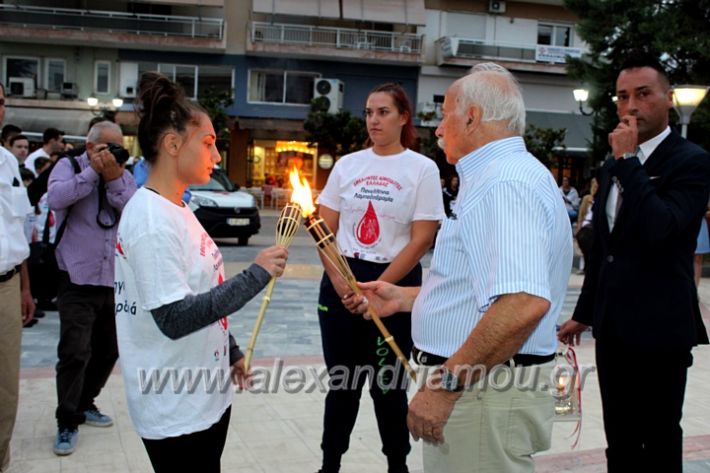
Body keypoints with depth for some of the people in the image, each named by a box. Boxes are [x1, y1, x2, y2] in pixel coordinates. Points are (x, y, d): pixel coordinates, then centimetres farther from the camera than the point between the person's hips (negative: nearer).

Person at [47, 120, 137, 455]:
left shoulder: (125, 176, 10)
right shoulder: (68, 166, 1)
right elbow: (55, 198, -19)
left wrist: (114, 179, -15)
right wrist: (92, 171, -15)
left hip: (115, 281, 5)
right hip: (77, 280, -5)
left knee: (108, 350, 15)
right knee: (75, 353, -9)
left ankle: (85, 404, 34)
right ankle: (67, 423, 4)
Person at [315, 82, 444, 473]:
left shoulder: (422, 169, -3)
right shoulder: (347, 165, 7)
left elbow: (421, 240, -8)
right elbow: (325, 230, 6)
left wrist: (376, 288, -14)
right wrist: (340, 281, -8)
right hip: (340, 283, 3)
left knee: (388, 386, 7)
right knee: (341, 383, 10)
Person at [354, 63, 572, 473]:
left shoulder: (505, 183, -19)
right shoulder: (500, 176, 17)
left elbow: (525, 302, -32)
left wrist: (446, 384, -27)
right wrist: (403, 297, 22)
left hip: (482, 393, -10)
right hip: (468, 382, 10)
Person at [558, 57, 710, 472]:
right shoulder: (613, 166, 12)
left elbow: (657, 229, -26)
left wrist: (628, 159, -20)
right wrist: (584, 312, 20)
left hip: (659, 328, -7)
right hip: (612, 328, 7)